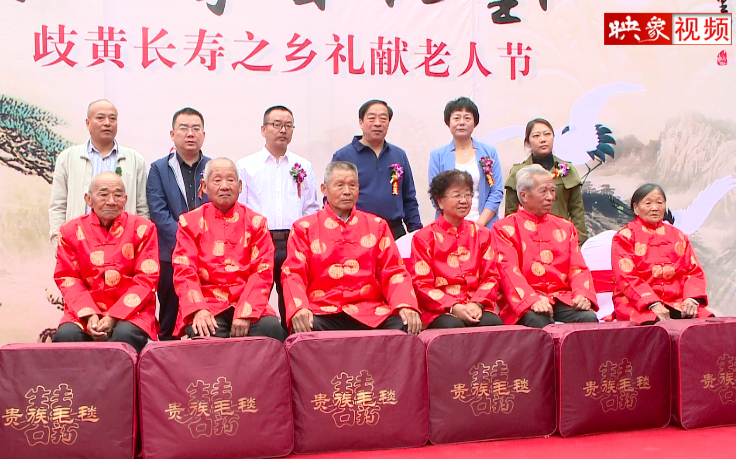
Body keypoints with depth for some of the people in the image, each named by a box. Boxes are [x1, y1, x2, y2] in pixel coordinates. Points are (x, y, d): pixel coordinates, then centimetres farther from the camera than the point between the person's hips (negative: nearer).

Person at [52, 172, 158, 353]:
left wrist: (114, 316, -13)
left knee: (124, 335, -34)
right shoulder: (71, 231, 10)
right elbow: (68, 279, 5)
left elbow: (146, 279, -2)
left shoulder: (142, 228, 5)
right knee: (65, 336, -28)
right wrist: (89, 315, -13)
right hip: (84, 313, 2)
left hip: (130, 312, -1)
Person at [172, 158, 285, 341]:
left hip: (247, 305, 2)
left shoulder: (256, 222, 13)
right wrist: (198, 309, -18)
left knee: (271, 328, -29)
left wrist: (244, 313, -14)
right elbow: (184, 272, 2)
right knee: (205, 338, -33)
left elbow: (263, 272, 2)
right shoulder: (190, 222, 13)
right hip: (208, 304, -1)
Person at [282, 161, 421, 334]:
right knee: (303, 332, -36)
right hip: (322, 312, -2)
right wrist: (299, 308, -19)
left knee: (405, 327, -28)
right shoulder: (304, 228, 14)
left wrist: (405, 305, -10)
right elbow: (293, 274, 3)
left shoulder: (377, 225, 20)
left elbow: (393, 271, 12)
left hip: (371, 313, 2)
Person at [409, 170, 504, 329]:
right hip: (439, 310, -3)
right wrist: (453, 307, -16)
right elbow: (421, 284, -2)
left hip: (476, 307, 3)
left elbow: (491, 277, 11)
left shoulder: (481, 234, 18)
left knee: (493, 322, -30)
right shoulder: (424, 237, 6)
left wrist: (477, 304, -10)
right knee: (452, 325, -36)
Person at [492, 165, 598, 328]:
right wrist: (532, 299, -25)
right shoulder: (505, 228, 8)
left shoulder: (565, 227, 24)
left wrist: (582, 294, -10)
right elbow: (509, 270, -7)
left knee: (589, 317, -26)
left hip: (563, 299, 4)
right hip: (524, 302, -4)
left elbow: (578, 268, 13)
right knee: (538, 320, -36)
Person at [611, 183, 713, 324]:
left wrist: (692, 298, -9)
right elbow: (626, 277, -7)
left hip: (676, 301, 5)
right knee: (655, 322, -37)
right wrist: (653, 304, -21)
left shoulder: (677, 236, 20)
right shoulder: (624, 237, 5)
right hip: (636, 303, -4)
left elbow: (694, 271, 13)